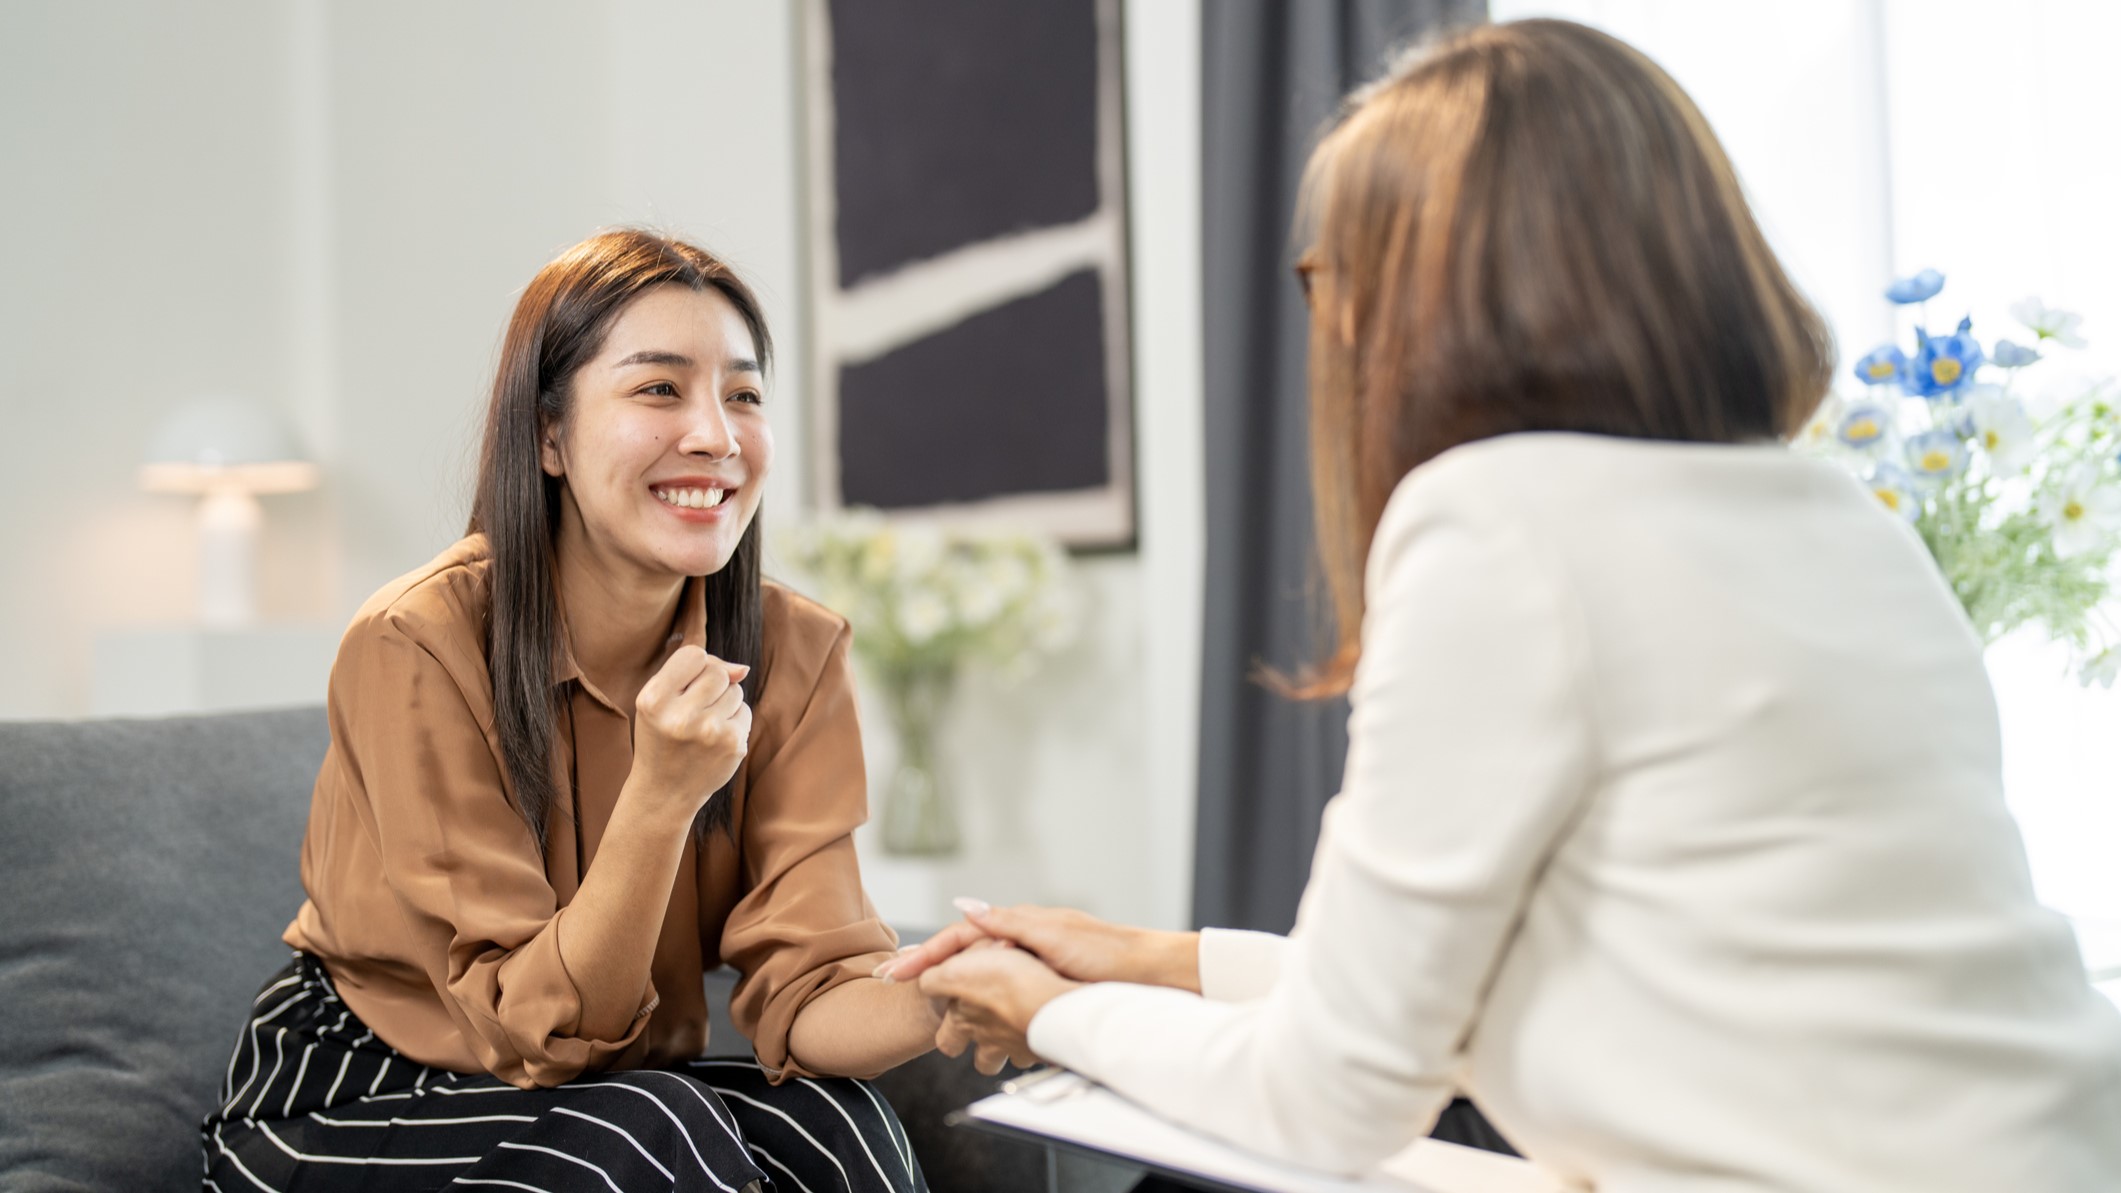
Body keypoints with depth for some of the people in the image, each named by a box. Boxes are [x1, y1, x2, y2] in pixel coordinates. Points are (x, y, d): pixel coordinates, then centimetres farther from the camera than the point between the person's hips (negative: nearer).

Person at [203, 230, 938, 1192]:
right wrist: (659, 795, -37)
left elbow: (807, 993, -18)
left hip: (614, 1081, 3)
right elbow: (531, 1032, -22)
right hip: (343, 1103, -3)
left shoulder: (794, 654, -10)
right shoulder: (420, 645, -22)